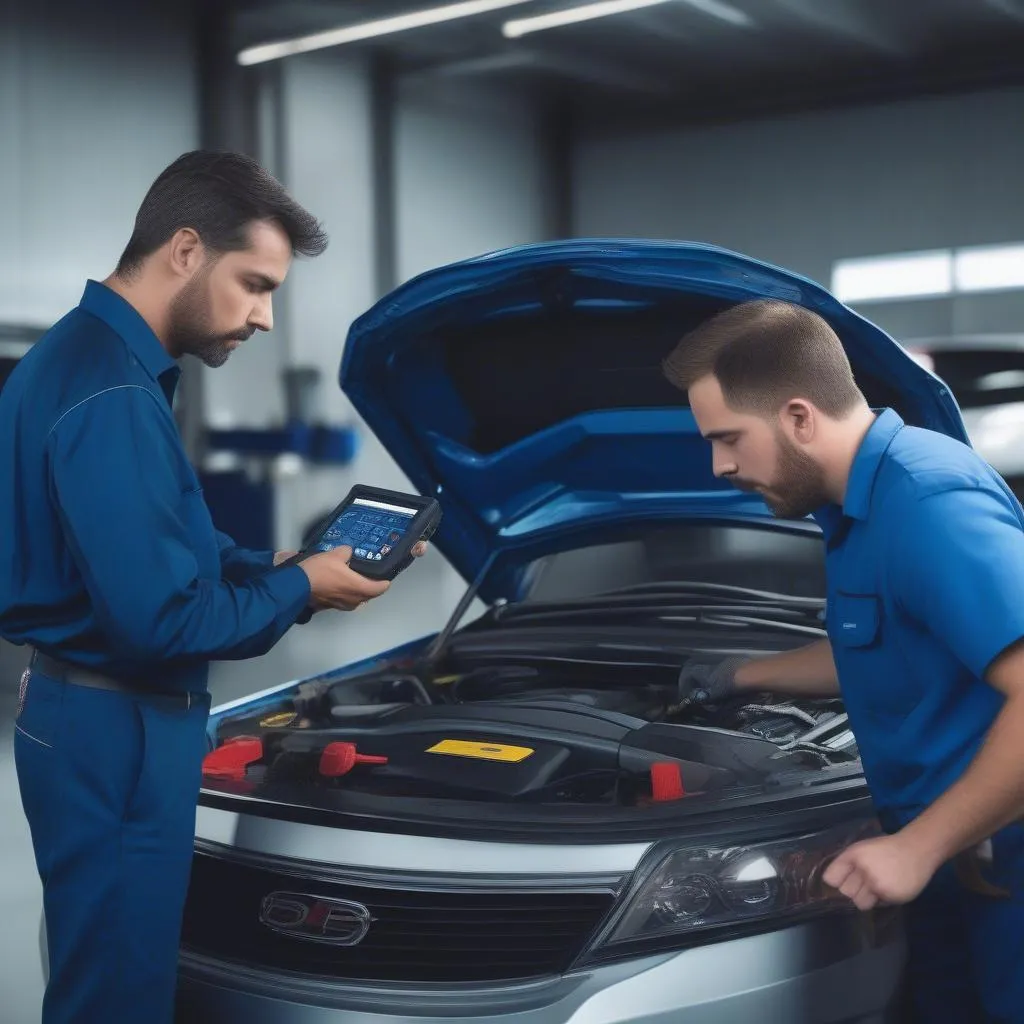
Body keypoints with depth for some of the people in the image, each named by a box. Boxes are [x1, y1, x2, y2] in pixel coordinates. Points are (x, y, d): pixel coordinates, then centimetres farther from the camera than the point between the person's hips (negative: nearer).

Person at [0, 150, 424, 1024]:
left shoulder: (87, 358, 10)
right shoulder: (112, 396, -24)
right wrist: (297, 592, -12)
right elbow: (157, 618, -27)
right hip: (114, 732, -10)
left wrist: (267, 568, 4)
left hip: (95, 718, 10)